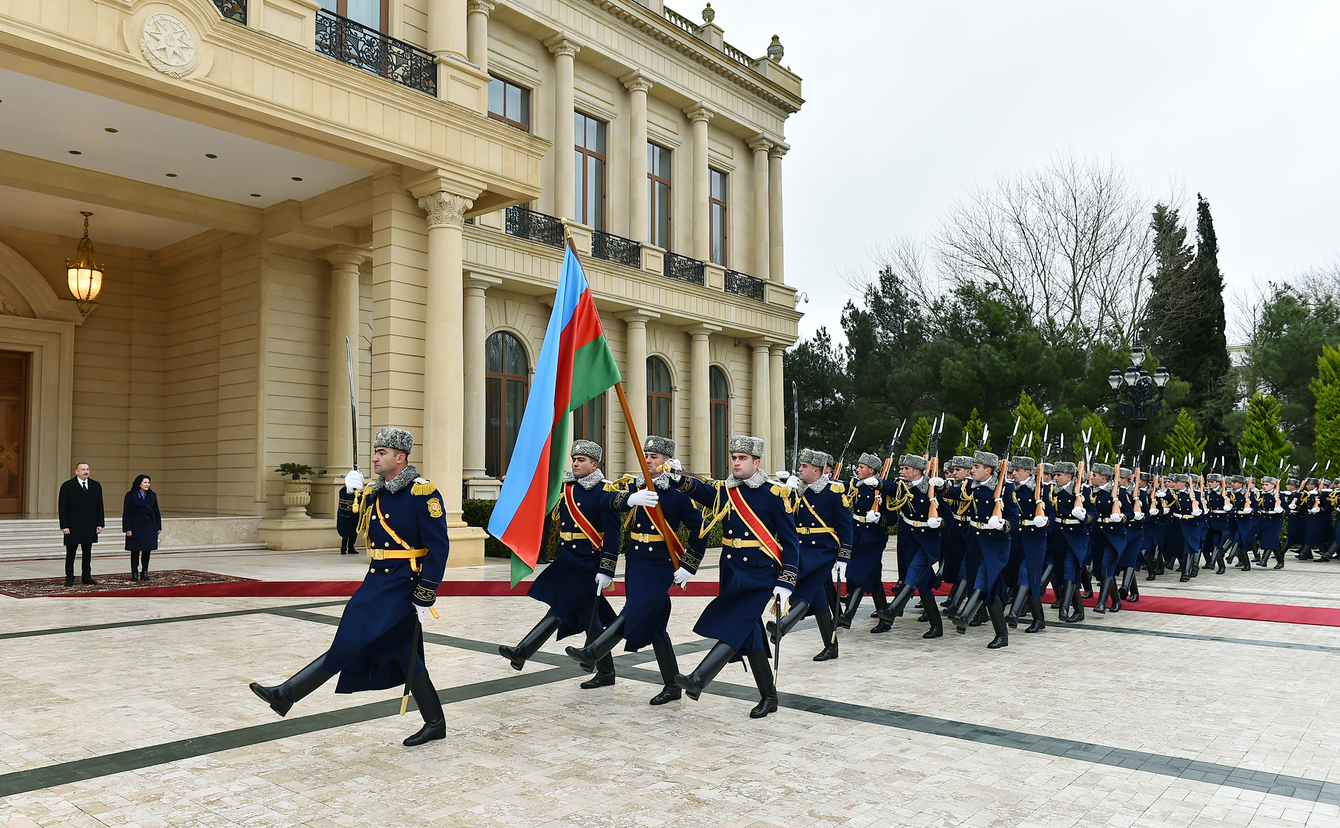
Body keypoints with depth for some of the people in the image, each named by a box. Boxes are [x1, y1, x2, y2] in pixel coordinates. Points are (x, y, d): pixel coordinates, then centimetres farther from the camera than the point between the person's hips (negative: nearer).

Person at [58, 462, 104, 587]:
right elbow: (62, 507, -5)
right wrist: (64, 526, -12)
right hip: (73, 526, -3)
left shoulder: (96, 486, 8)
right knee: (70, 553, 4)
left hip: (90, 527, 3)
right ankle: (69, 578, 12)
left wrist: (100, 524, 2)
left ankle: (87, 577, 15)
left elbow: (99, 506, 8)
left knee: (87, 553, 9)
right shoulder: (67, 486, -3)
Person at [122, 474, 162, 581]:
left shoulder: (152, 495, 9)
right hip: (136, 527, -3)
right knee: (135, 550, 1)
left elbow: (156, 512, 11)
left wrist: (159, 527, 8)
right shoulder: (130, 495, -2)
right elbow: (126, 513, -3)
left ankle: (144, 572, 14)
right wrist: (128, 528, -10)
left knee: (147, 550, 6)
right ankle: (134, 573, 9)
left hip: (149, 527, 3)